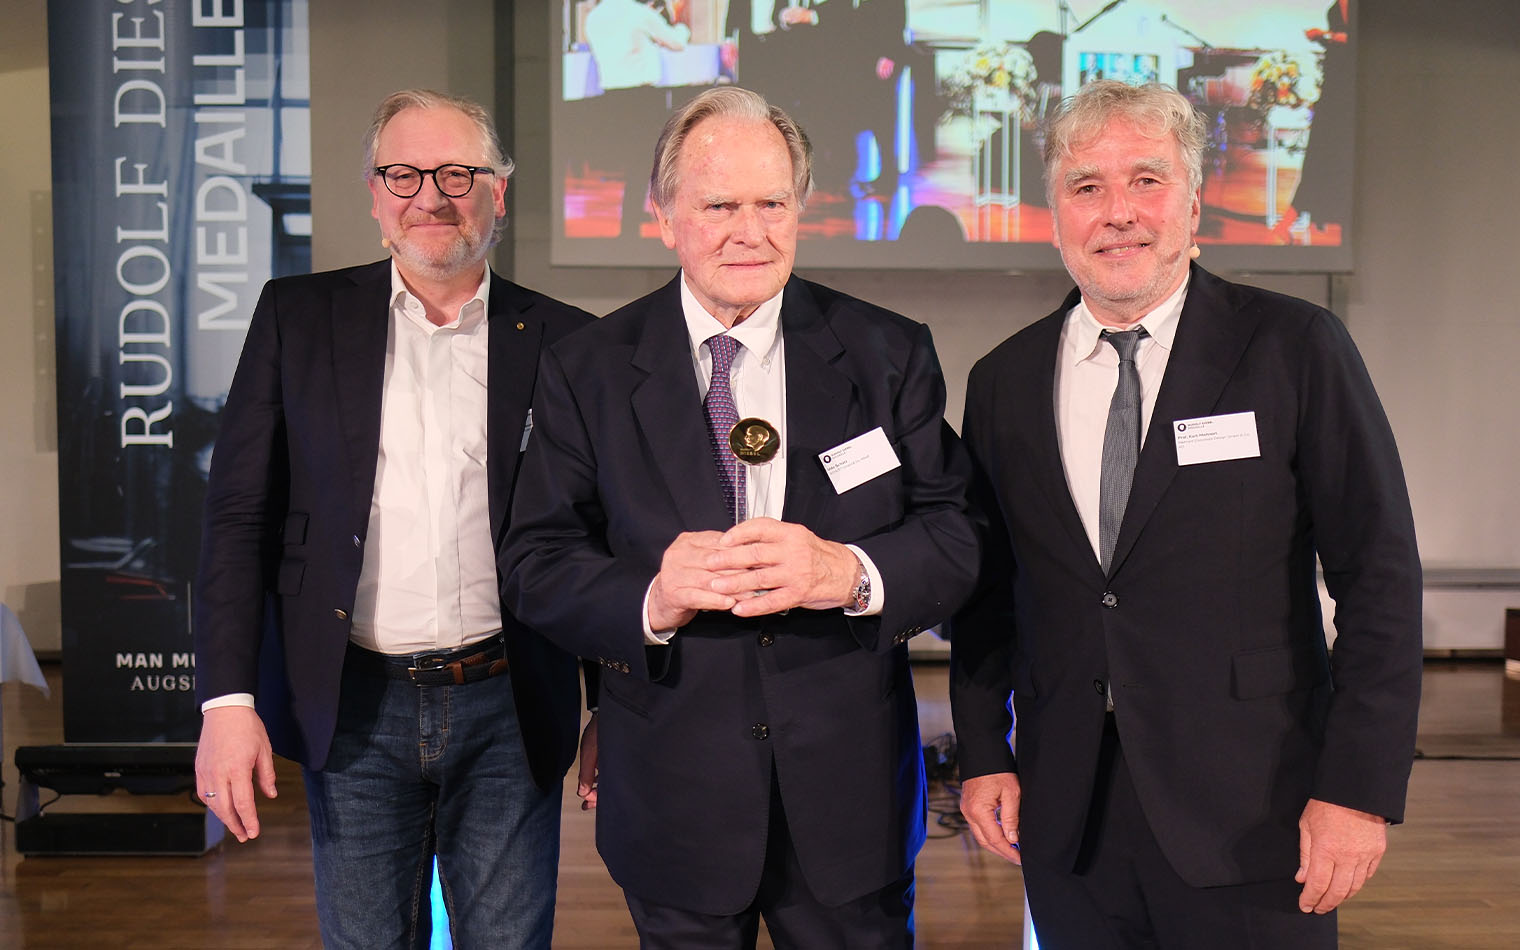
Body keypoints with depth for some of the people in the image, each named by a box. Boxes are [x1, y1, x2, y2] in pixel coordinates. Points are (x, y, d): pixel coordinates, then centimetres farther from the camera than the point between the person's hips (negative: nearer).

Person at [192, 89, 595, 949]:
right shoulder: (298, 317, 4)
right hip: (355, 711, 1)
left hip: (507, 714, 0)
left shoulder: (562, 340, 2)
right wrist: (229, 699, -6)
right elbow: (240, 516, 2)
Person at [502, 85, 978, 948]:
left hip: (850, 791, 1)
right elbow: (538, 564, -4)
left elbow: (956, 537, -4)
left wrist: (850, 572, -25)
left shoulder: (890, 353, -1)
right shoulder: (587, 370, -1)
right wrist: (650, 596, -24)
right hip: (673, 801, 0)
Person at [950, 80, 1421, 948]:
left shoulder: (1297, 350, -4)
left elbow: (1380, 576, -5)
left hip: (1250, 818, -2)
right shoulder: (1004, 381, 6)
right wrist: (984, 754, 6)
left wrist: (1361, 785, -10)